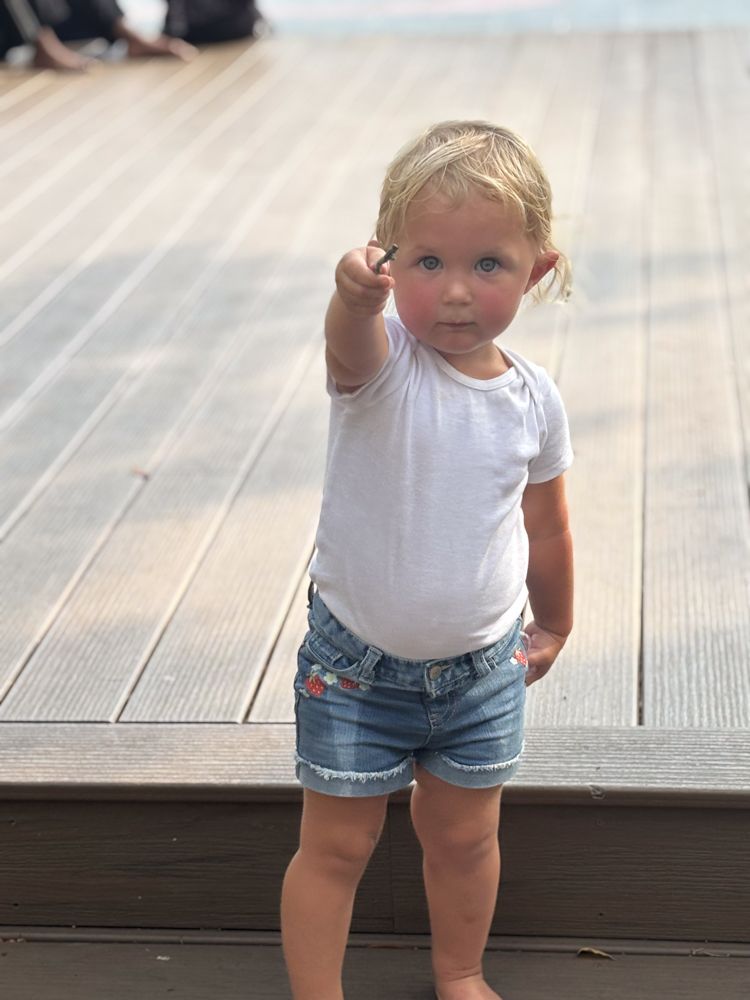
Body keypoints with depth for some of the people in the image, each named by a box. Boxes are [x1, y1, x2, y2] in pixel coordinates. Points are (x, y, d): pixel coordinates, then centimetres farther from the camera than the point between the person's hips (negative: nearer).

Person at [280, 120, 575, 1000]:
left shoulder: (533, 399, -7)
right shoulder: (383, 361, -19)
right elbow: (349, 341, -46)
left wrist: (554, 627, 21)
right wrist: (357, 293, -69)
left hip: (482, 669, 3)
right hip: (356, 664, -3)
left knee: (464, 836, 20)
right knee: (334, 847, 8)